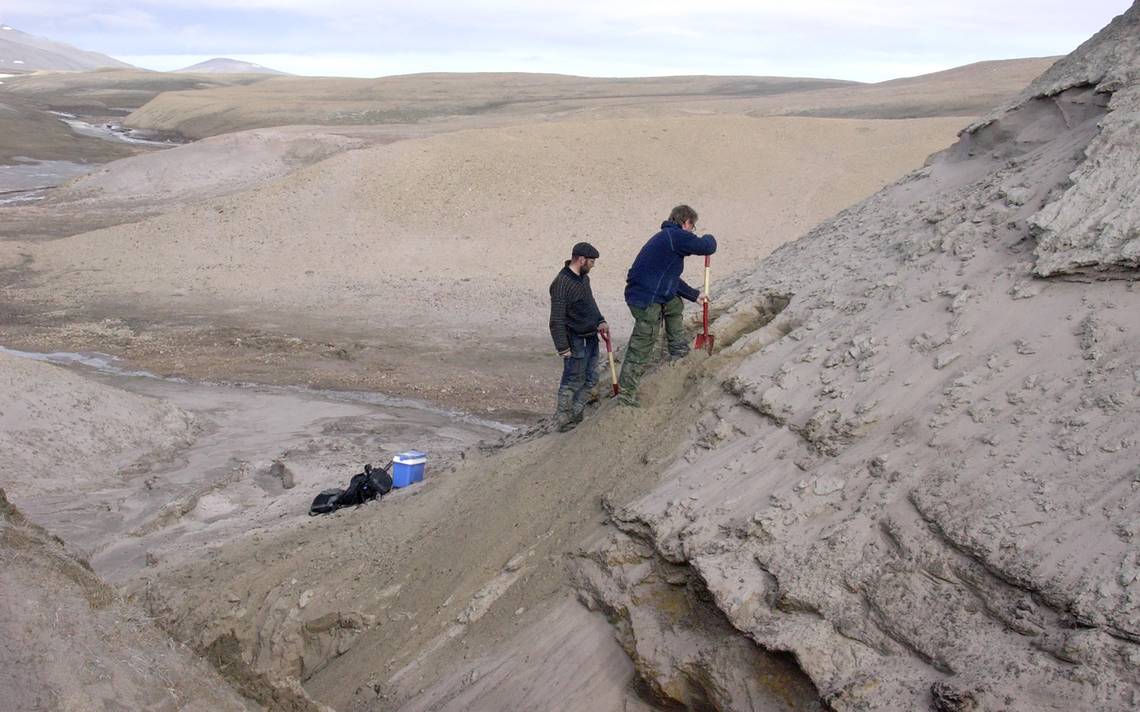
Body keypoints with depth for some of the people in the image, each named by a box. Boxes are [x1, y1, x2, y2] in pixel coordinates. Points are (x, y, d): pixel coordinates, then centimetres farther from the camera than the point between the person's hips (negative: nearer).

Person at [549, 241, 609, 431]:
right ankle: (564, 422, 13)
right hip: (576, 341, -9)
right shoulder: (562, 284, -21)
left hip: (591, 337, 9)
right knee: (572, 382, 1)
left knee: (590, 380, 14)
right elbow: (557, 321, -21)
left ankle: (575, 416, 25)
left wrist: (600, 321, 11)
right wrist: (563, 347, -21)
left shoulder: (583, 277, 8)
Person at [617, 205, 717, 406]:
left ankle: (679, 353, 43)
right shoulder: (676, 236, -12)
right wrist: (709, 238, 14)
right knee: (641, 349, -5)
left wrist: (694, 295, 34)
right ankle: (626, 395, 1)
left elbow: (671, 277, 29)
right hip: (646, 301, -10)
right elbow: (707, 247, -11)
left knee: (676, 306, 33)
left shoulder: (666, 236, 20)